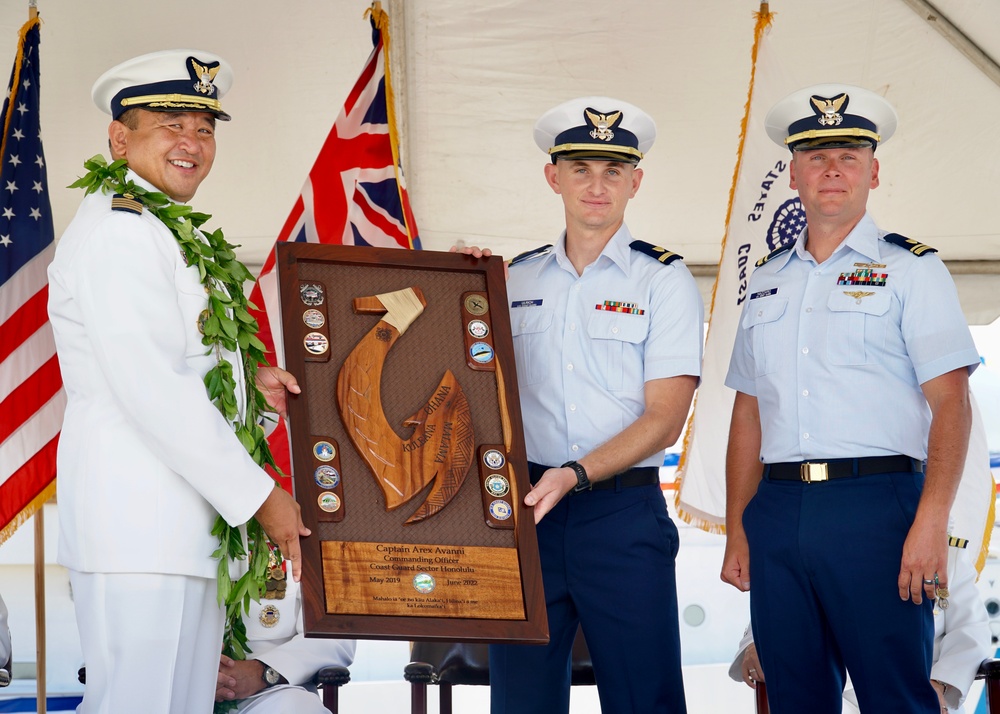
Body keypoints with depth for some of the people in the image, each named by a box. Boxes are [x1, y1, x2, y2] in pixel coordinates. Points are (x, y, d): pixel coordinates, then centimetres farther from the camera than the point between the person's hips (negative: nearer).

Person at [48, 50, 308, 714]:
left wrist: (249, 379, 7)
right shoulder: (115, 231, -11)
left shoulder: (167, 236, 22)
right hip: (137, 530, -10)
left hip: (188, 531, 10)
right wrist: (260, 496, -15)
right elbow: (151, 389, -18)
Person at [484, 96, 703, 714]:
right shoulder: (519, 280, 11)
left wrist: (575, 475, -19)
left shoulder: (663, 280, 0)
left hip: (624, 514, -3)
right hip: (526, 507, 3)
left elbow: (663, 420, -7)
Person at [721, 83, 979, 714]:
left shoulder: (912, 270, 4)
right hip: (777, 512, 5)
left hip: (876, 509, -4)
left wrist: (931, 524, -17)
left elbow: (950, 405, -5)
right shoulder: (767, 280, 18)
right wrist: (737, 531, 11)